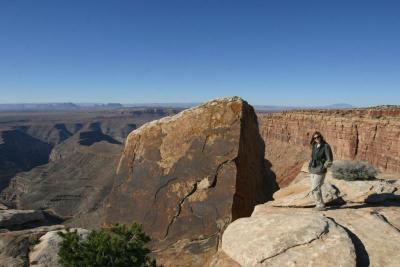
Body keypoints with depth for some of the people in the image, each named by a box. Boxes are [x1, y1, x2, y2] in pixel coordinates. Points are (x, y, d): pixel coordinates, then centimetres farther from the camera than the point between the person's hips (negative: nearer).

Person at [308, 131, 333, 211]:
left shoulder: (326, 146, -11)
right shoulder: (314, 146, 9)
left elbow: (329, 160, -11)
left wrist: (323, 168, -12)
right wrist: (310, 167, 13)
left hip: (320, 171, -7)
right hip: (313, 171, 7)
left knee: (315, 189, -7)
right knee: (315, 189, 10)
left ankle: (321, 205, 5)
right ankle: (318, 204, 20)